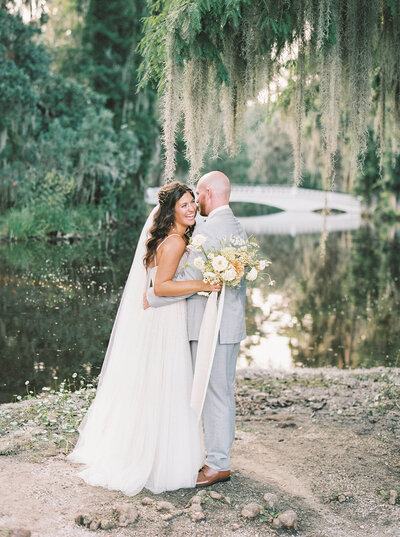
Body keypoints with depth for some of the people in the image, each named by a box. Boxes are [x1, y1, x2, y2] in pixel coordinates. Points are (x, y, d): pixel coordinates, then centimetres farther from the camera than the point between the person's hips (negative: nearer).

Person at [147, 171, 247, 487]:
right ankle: (221, 453, 29)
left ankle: (219, 465, 7)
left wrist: (151, 297, -12)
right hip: (233, 322, 10)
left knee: (214, 395, -2)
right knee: (224, 392, 17)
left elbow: (192, 280, -22)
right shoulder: (238, 228, 13)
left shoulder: (207, 229, -17)